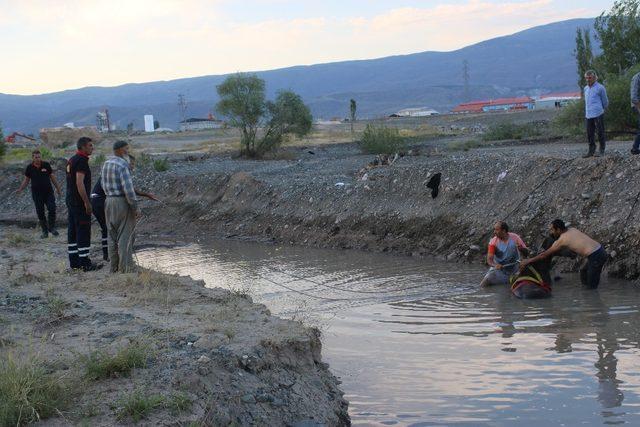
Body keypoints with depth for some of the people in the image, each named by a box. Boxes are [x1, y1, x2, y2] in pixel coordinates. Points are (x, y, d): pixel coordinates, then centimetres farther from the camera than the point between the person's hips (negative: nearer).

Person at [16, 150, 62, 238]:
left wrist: (58, 188, 10)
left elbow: (52, 177, 7)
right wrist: (20, 189, -5)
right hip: (37, 194, 0)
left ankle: (52, 227, 6)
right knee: (40, 213, 2)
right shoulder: (29, 168, 0)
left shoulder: (46, 165, 0)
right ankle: (45, 231, 12)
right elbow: (26, 180, 9)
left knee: (52, 209, -12)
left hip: (48, 192, 0)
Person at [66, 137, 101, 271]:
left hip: (71, 201, 10)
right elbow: (80, 183, -22)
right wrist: (87, 202, -20)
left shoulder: (72, 160, 16)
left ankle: (74, 261, 16)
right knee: (83, 231, -7)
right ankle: (85, 263, -7)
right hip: (80, 202, -10)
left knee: (73, 230, 11)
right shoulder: (81, 161, -15)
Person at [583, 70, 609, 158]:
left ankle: (602, 151, 7)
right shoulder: (586, 88, 14)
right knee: (589, 134, 7)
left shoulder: (600, 88, -5)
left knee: (600, 133, -1)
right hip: (588, 115, 6)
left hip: (598, 114, -6)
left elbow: (605, 102, 5)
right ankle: (591, 151, 14)